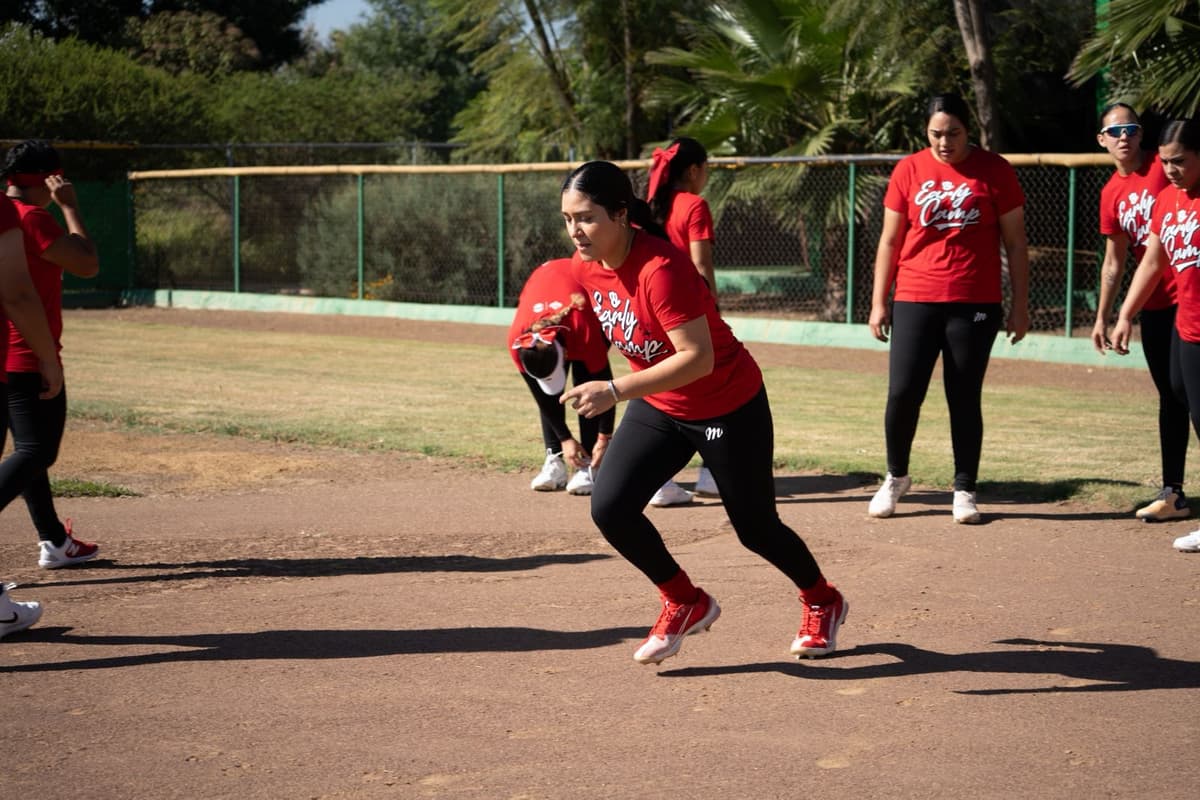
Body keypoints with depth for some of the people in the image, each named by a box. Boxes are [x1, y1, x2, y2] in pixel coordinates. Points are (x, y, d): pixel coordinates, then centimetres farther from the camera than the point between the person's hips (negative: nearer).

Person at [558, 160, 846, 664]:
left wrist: (615, 392, -43)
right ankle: (686, 603, 11)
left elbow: (699, 358, -37)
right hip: (658, 408, 7)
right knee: (609, 508, -11)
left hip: (731, 406, -7)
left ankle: (823, 603, 38)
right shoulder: (585, 265, -9)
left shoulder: (661, 269, -32)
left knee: (755, 528, 8)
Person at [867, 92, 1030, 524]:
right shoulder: (908, 170, 4)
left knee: (965, 399, 2)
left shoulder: (995, 171, 1)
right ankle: (896, 476, 19)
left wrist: (1020, 306, 1)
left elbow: (1015, 243, 4)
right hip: (914, 301, 1)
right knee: (902, 392, -3)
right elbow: (889, 240, 8)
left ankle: (965, 489, 14)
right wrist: (878, 302, 4)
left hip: (975, 305, -1)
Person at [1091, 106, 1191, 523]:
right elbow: (1114, 262, 17)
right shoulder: (1111, 194, 11)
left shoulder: (1166, 167, -6)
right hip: (1154, 305, 6)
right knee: (1171, 395, 14)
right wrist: (1102, 317, 15)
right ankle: (1173, 493, 21)